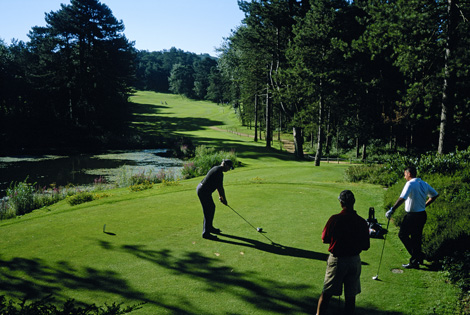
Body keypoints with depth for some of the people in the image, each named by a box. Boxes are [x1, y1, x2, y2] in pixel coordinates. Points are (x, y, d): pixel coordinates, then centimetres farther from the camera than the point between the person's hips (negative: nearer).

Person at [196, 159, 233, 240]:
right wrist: (224, 199, -3)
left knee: (212, 207, 19)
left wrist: (220, 196, 19)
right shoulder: (219, 173, -20)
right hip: (203, 192, -11)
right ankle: (206, 233, 0)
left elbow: (218, 185, 19)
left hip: (201, 189, 11)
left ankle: (210, 227, 31)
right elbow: (221, 188, -16)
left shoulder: (217, 168, 12)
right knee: (208, 212, -5)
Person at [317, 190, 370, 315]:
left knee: (326, 294, 9)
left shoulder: (335, 219, -15)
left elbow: (324, 239, -5)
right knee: (351, 296, 13)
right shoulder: (362, 222, -7)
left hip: (336, 260, -2)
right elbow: (366, 246, 0)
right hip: (354, 261, 2)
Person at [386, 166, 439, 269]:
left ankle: (418, 256, -1)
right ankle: (417, 259, 21)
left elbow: (402, 198, -29)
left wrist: (392, 210, -30)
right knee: (417, 237, 16)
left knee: (402, 234, 4)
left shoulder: (410, 184, -16)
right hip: (422, 214, 8)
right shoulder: (424, 184, 9)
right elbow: (435, 194, 21)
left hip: (412, 216, -8)